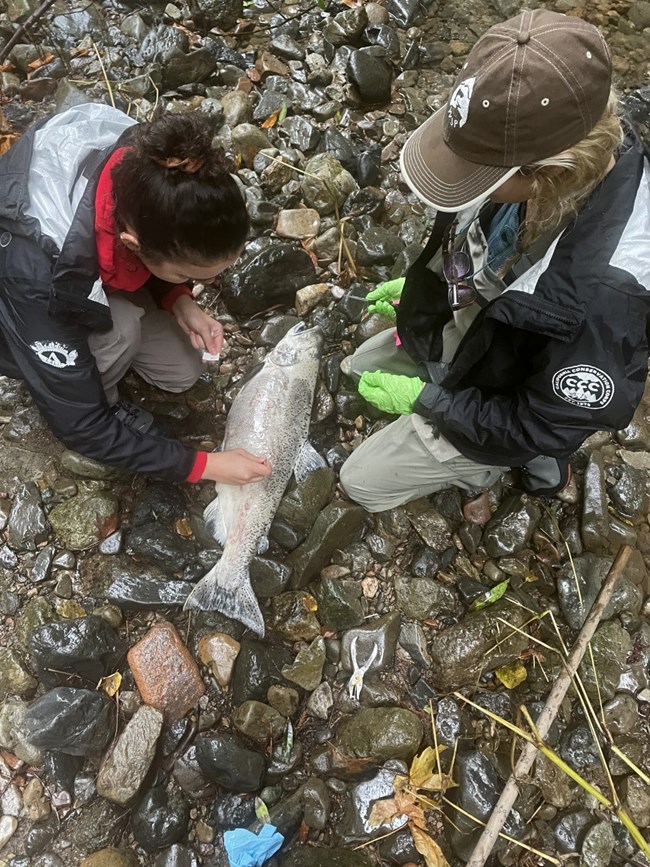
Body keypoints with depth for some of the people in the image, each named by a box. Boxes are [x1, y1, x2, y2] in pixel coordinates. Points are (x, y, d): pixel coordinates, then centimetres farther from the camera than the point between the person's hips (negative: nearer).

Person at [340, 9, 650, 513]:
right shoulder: (531, 154, -23)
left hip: (490, 408, -7)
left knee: (361, 482, 7)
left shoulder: (603, 292, -44)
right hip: (458, 328, 8)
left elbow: (542, 426, -28)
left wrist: (424, 400, -21)